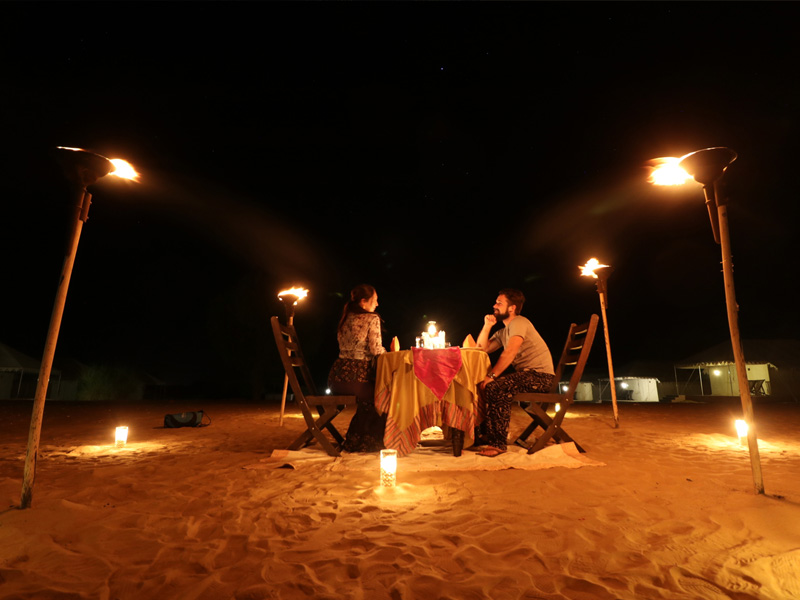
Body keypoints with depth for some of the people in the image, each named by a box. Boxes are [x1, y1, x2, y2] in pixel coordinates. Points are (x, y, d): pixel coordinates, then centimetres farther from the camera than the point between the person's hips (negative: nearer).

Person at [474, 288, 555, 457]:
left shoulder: (519, 323, -9)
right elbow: (481, 349, 13)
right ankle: (485, 432, 7)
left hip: (541, 375, -9)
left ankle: (497, 443, -22)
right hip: (525, 374, 9)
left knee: (496, 387, -30)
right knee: (482, 385, 2)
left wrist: (491, 376, -29)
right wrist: (487, 326, 4)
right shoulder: (503, 332, 20)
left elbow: (510, 352, -24)